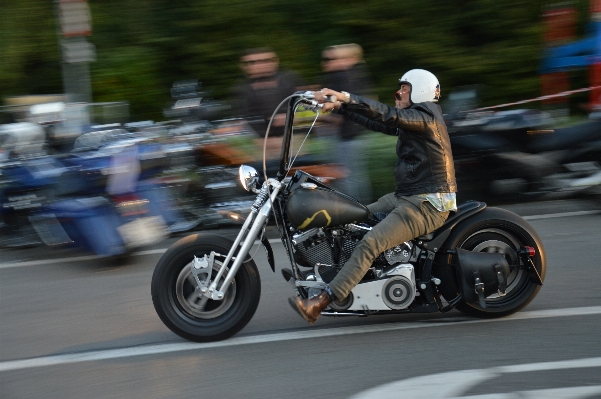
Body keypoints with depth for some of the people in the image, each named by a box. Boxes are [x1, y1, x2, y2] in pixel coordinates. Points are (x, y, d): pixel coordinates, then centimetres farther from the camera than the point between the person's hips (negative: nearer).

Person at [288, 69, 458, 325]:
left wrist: (346, 98, -37)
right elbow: (377, 123, 17)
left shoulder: (425, 116, -12)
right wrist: (338, 107, 7)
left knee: (370, 244, -22)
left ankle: (320, 302, -28)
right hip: (406, 196, 11)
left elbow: (388, 115, -29)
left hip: (427, 204, -11)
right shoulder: (410, 120, 18)